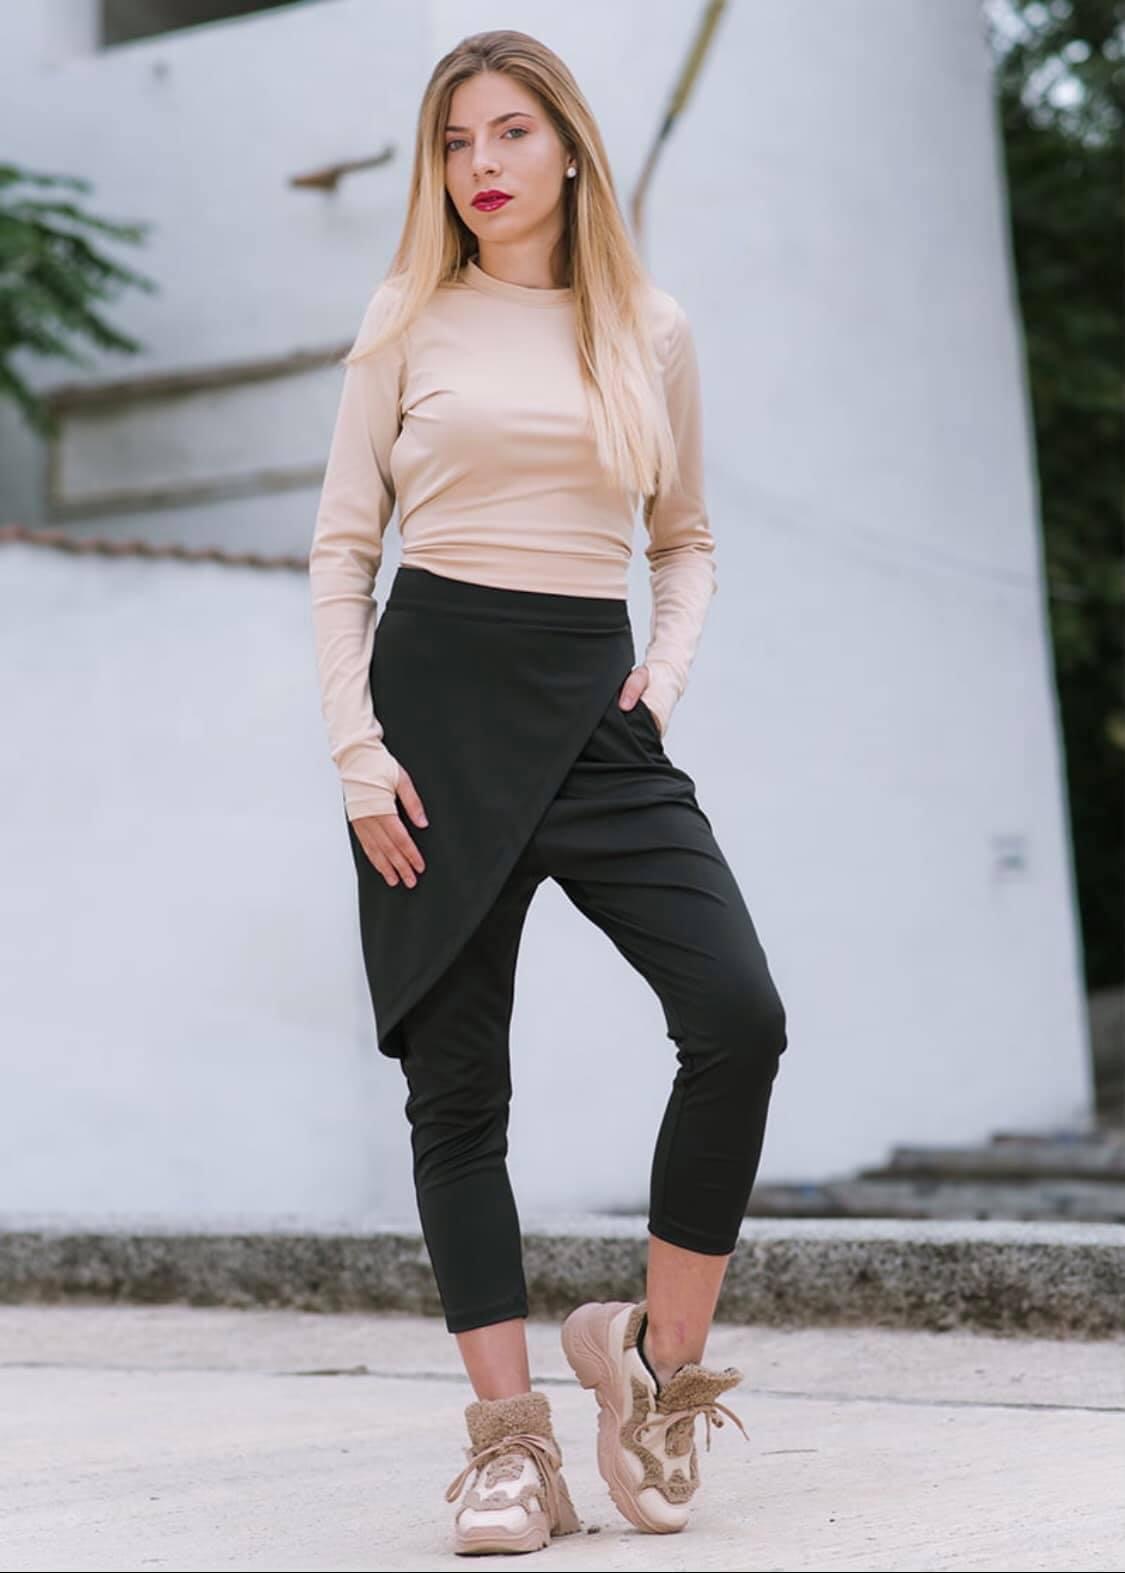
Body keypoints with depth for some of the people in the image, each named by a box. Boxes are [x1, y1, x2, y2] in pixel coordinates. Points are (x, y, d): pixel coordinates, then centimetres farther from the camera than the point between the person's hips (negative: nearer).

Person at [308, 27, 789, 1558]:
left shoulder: (655, 330, 11)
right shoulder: (409, 320, 7)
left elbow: (686, 540, 20)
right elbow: (343, 545, 5)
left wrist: (668, 672, 1)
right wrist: (356, 751, -5)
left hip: (597, 702, 1)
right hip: (437, 692, -1)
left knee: (739, 1015, -17)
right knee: (456, 1079, -1)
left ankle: (660, 1354, 2)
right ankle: (509, 1438, 7)